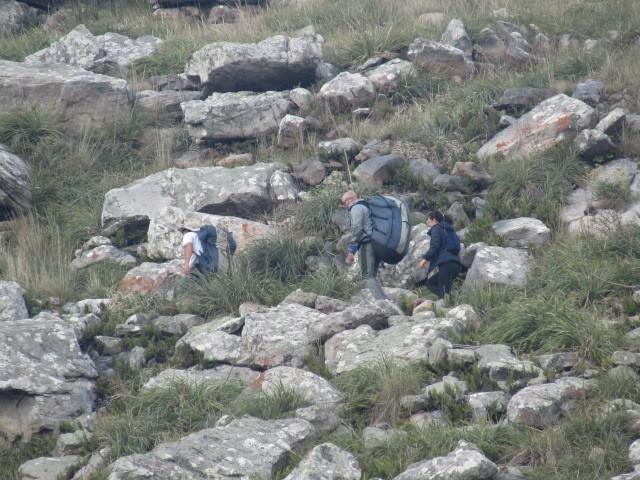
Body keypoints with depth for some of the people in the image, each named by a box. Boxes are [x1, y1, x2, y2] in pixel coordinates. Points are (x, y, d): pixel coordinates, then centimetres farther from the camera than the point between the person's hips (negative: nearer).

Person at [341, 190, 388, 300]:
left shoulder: (356, 208, -2)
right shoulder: (366, 206, 28)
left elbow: (357, 229, -13)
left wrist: (351, 249, -15)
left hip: (367, 244, -10)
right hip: (377, 244, 10)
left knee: (367, 276, -14)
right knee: (372, 276, 13)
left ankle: (381, 301, -26)